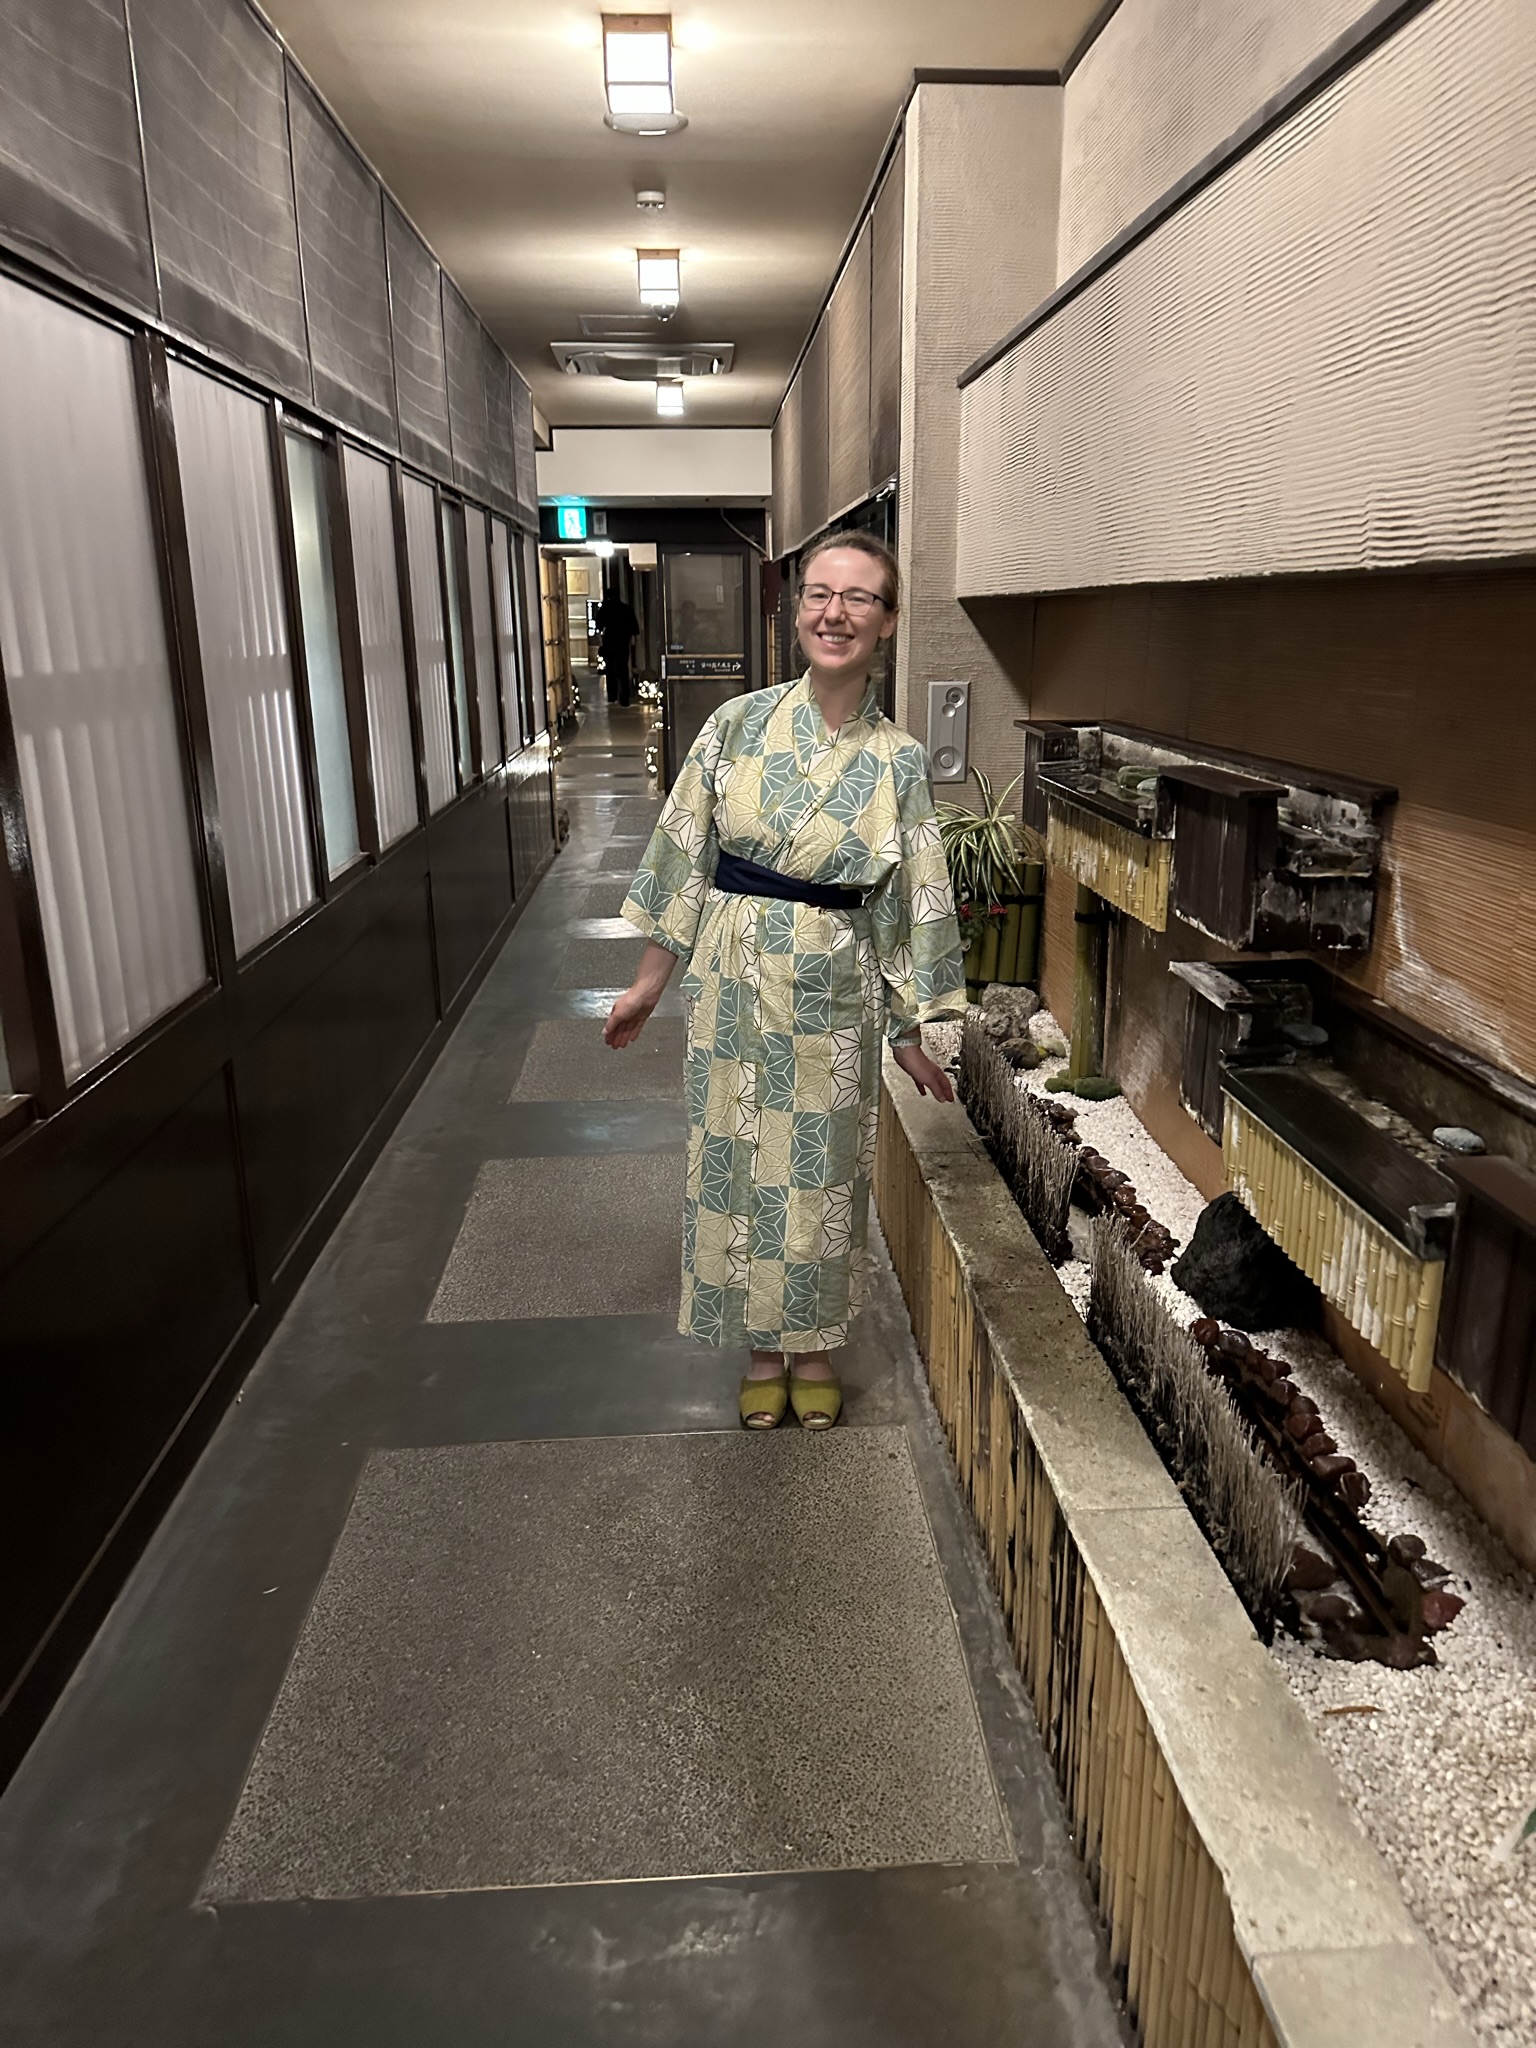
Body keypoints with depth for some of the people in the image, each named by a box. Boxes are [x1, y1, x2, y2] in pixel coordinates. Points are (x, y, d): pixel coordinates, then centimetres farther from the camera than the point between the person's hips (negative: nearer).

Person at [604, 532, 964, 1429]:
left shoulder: (901, 763, -6)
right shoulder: (739, 725, -5)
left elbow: (912, 905, 0)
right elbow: (684, 858, 1)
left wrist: (912, 1032, 3)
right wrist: (648, 987, 4)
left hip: (834, 993, -1)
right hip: (734, 978, 1)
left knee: (823, 1169, 11)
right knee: (741, 1161, 10)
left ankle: (814, 1345, 33)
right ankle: (763, 1347, 31)